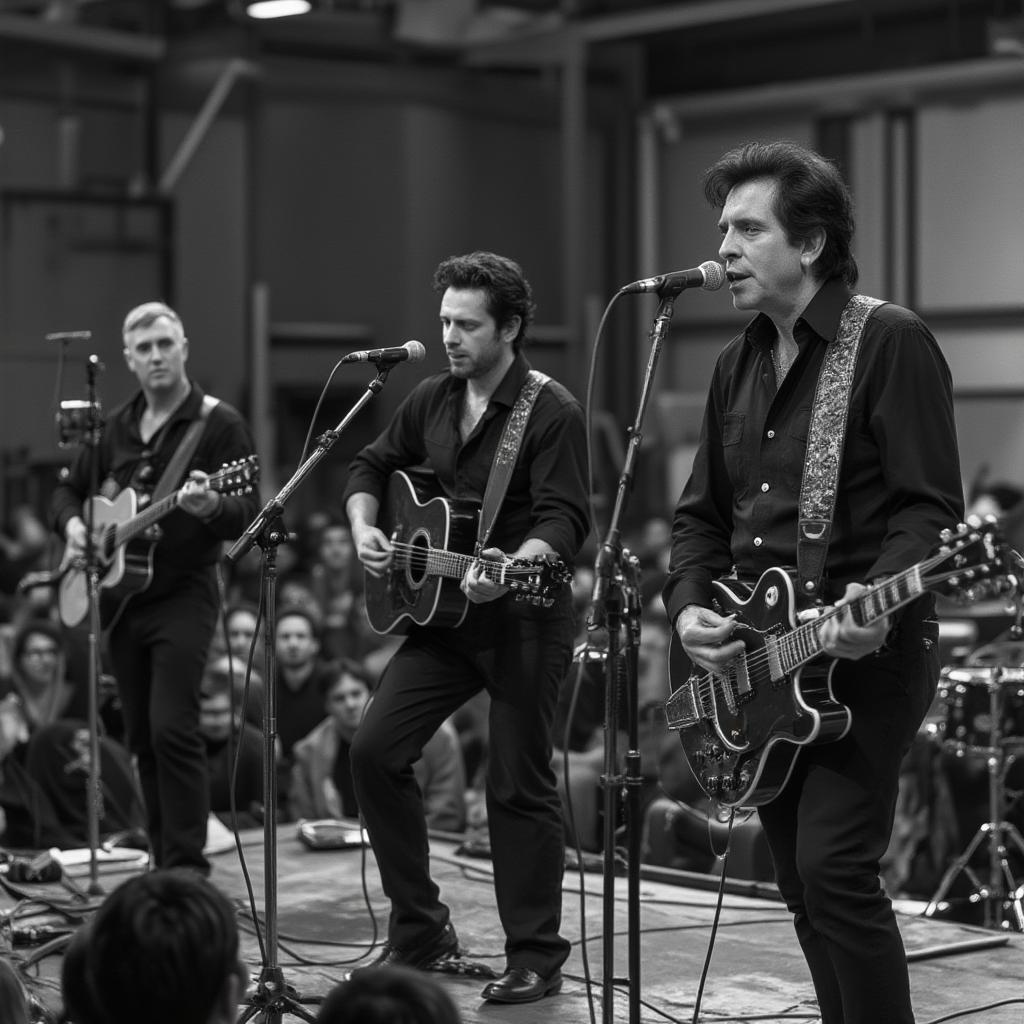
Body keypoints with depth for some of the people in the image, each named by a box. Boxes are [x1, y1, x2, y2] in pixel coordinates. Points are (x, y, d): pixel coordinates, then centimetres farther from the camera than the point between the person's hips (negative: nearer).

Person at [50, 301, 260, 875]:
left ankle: (187, 867, -12)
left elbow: (248, 515, -13)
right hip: (120, 599, 6)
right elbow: (71, 488, 25)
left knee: (173, 729, -16)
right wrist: (72, 524, 3)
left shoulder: (218, 424, -5)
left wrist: (210, 506, -35)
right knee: (142, 737, 9)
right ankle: (164, 861, 19)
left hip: (183, 596, -6)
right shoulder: (118, 427, 13)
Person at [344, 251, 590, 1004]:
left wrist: (511, 569, -39)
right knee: (376, 750, -1)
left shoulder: (552, 412, -12)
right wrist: (364, 528, 4)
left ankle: (536, 957, 12)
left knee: (519, 784, -1)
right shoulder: (432, 401, 8)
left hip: (524, 618, -6)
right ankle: (420, 928, 12)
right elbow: (372, 466, 22)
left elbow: (564, 519, -21)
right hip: (441, 612, 7)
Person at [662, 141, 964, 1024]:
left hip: (865, 653, -8)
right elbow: (702, 511, 17)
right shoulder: (739, 363, 15)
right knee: (802, 883, 11)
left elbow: (931, 506, -14)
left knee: (833, 869, -16)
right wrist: (691, 608, 0)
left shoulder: (890, 343, -8)